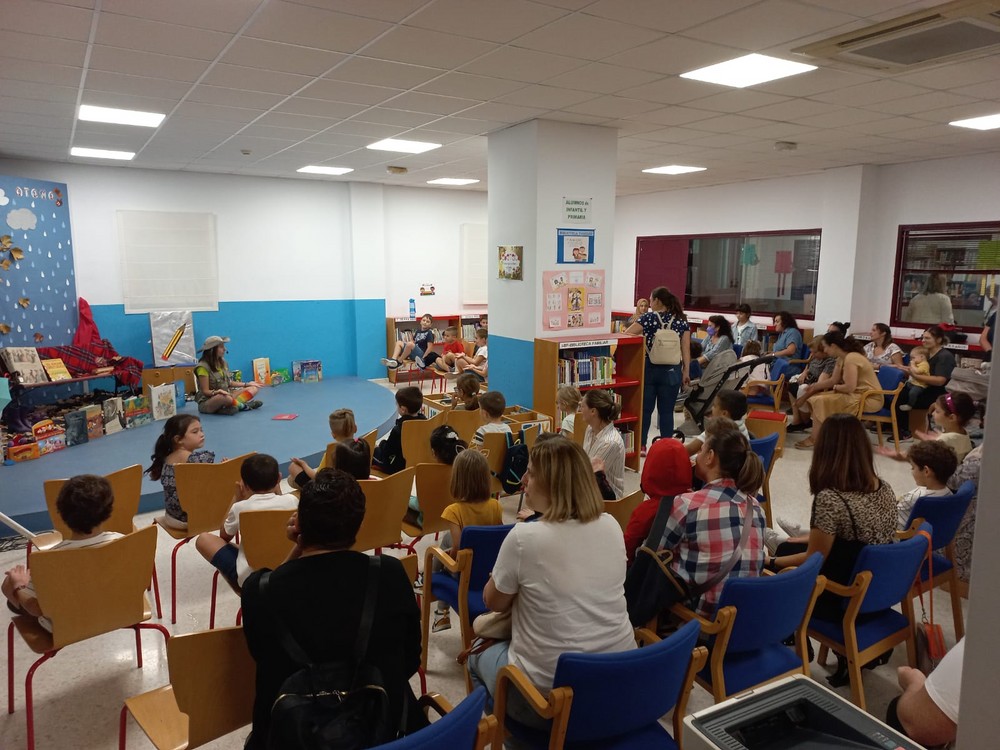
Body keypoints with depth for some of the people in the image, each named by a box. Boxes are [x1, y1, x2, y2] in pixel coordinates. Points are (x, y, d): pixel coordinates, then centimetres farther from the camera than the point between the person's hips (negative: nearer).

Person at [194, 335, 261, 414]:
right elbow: (205, 391, -16)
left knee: (253, 388, -3)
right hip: (207, 403, -8)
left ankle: (236, 405, -29)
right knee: (224, 397, -42)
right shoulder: (203, 367, -14)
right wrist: (216, 392, -36)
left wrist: (246, 384, 12)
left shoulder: (222, 363, 9)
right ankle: (244, 406, -15)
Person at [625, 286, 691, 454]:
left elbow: (626, 335, -8)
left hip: (649, 368, -1)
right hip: (671, 371, 2)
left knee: (644, 409, 8)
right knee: (666, 411, 6)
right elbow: (686, 349, 0)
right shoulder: (681, 321, 4)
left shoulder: (649, 318, -3)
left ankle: (640, 446, 13)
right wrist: (686, 371, 4)